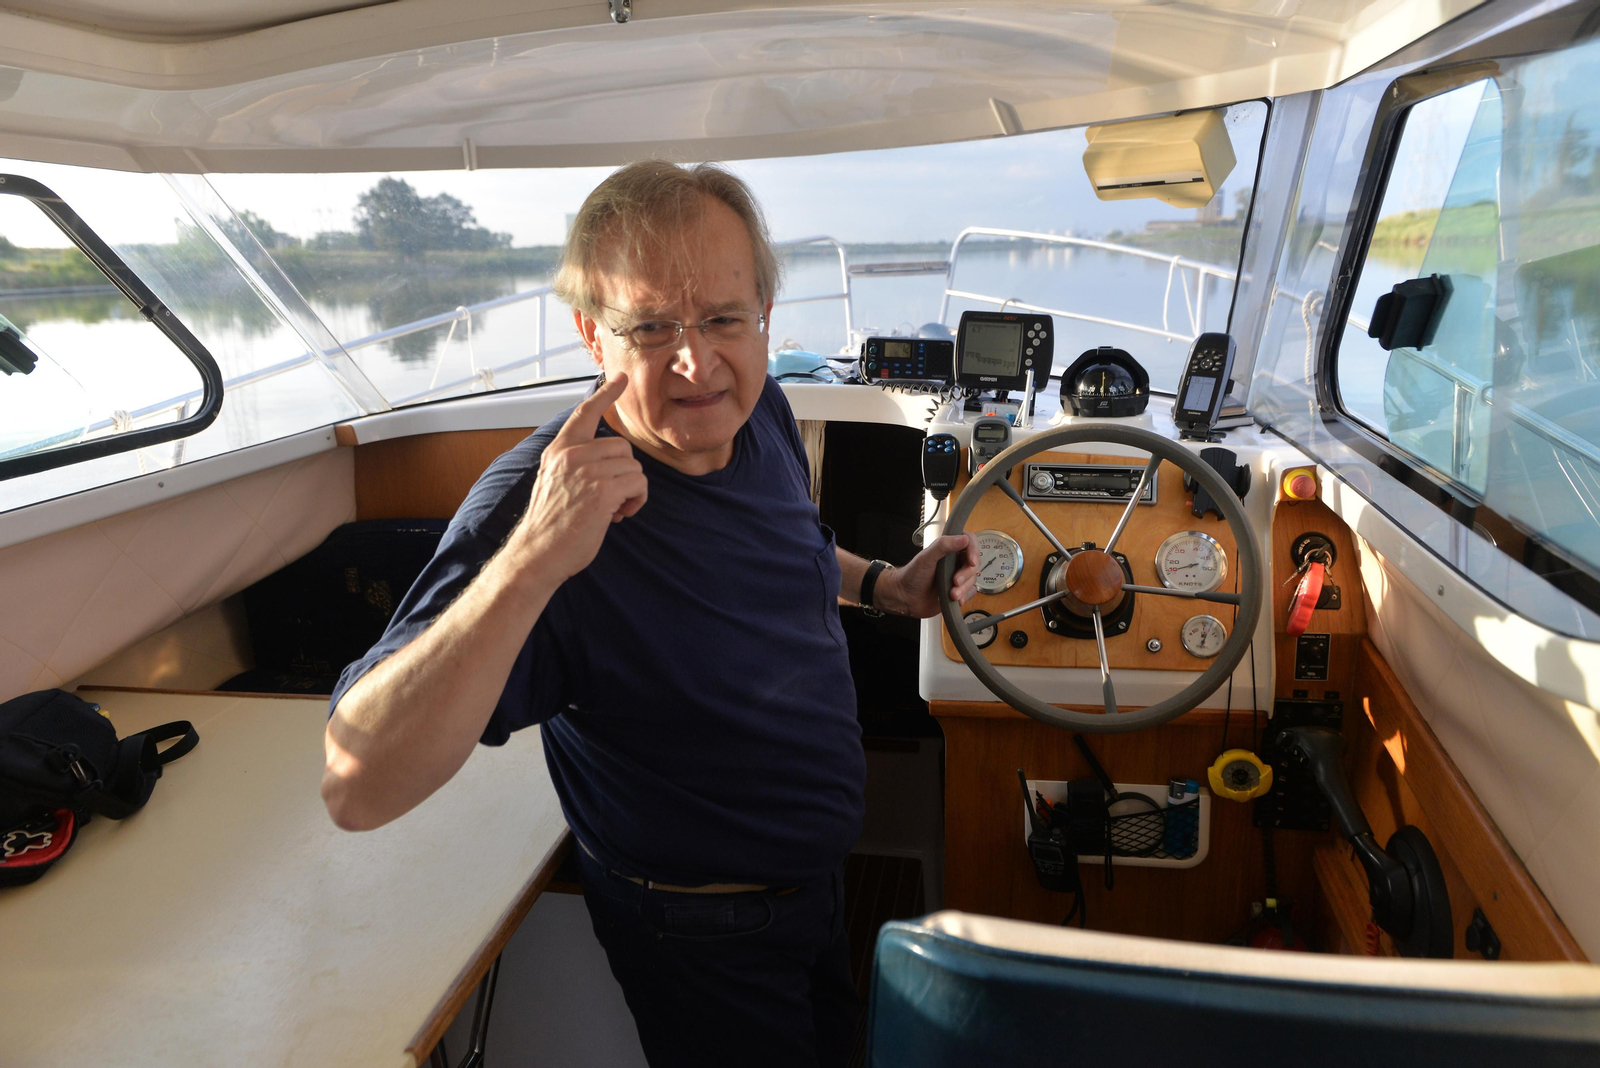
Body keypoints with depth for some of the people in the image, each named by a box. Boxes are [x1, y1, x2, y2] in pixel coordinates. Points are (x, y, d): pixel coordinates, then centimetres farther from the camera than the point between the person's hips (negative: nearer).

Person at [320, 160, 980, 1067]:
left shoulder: (762, 414, -11)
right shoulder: (541, 503, -34)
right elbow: (358, 789, -43)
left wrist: (885, 586, 0)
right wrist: (533, 562, -52)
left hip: (820, 873, 7)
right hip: (705, 936, -6)